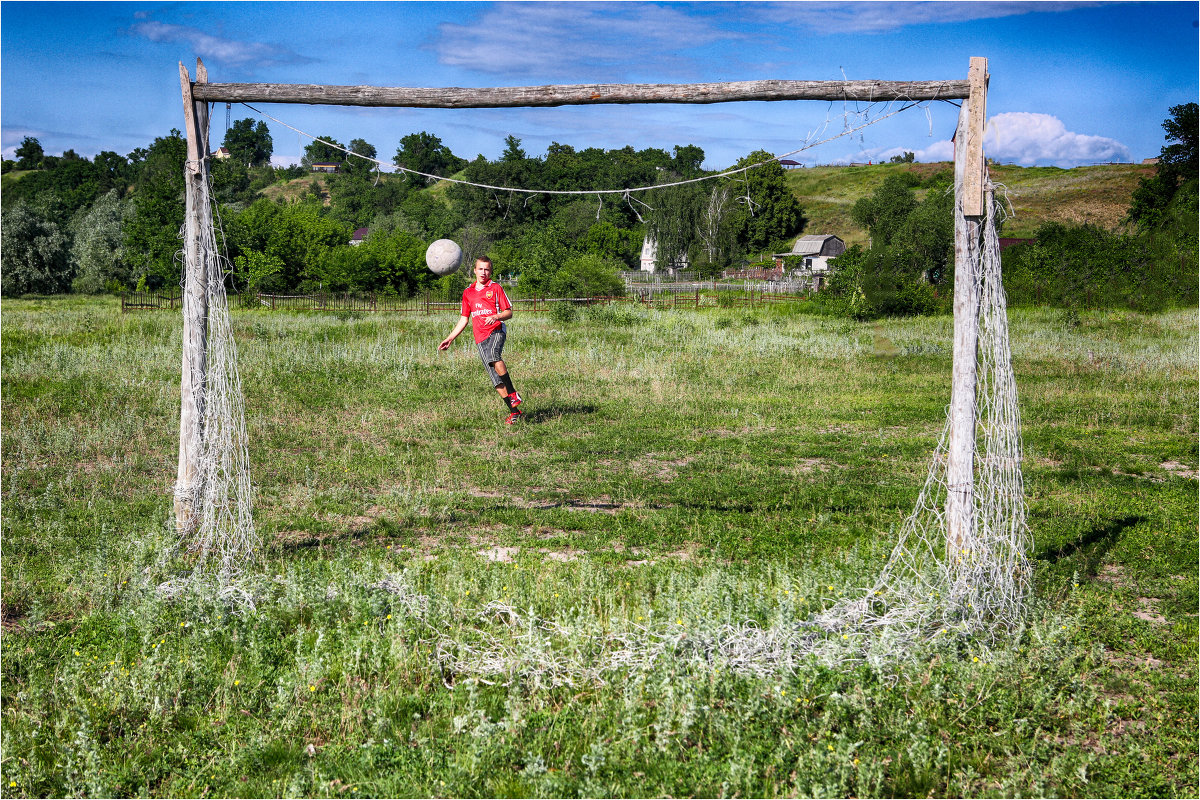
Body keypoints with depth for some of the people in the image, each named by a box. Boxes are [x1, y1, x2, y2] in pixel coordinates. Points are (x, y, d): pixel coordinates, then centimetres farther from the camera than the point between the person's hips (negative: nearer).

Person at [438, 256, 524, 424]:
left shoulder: (496, 288, 6)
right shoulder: (468, 292, 18)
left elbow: (509, 312, 4)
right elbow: (464, 319, 25)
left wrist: (496, 317, -17)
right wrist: (450, 338, 20)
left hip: (496, 330, -4)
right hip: (480, 338, 4)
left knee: (493, 355, -37)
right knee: (496, 380, -4)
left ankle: (513, 394, -31)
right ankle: (514, 412, -1)